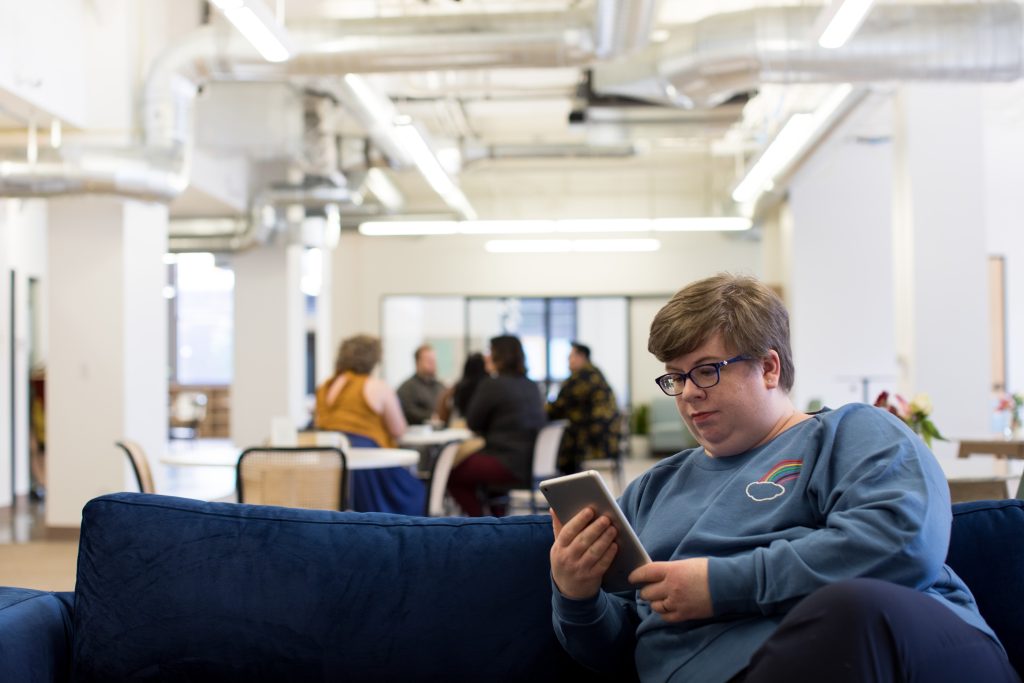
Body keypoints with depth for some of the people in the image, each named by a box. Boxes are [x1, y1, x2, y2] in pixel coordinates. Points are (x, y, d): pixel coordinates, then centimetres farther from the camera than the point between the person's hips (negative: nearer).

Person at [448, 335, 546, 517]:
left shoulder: (492, 385, -11)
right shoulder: (532, 386, 10)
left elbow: (473, 423, -3)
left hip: (510, 466, -8)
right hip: (532, 464, 8)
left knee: (453, 475, 7)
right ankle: (498, 518, 30)